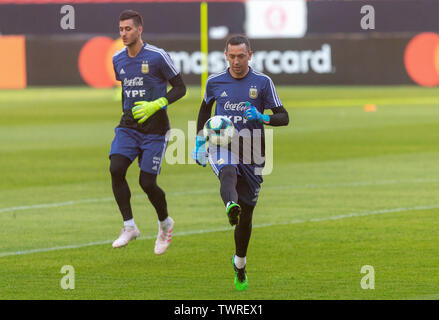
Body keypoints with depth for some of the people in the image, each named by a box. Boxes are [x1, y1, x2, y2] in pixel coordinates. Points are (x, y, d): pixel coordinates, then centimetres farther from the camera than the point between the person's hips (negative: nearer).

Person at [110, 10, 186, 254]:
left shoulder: (157, 57, -11)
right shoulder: (118, 60, 7)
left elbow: (180, 88, -6)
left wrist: (156, 105, -19)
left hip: (154, 128, -5)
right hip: (128, 127, 5)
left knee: (147, 182, -7)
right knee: (116, 169, -18)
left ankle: (165, 223, 22)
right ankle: (129, 226, -9)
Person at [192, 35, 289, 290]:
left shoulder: (263, 82, 0)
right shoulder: (215, 82, 4)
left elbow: (283, 117, 1)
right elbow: (205, 108, 24)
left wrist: (261, 117, -19)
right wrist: (199, 142, 20)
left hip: (251, 153, 1)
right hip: (222, 146, -1)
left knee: (247, 212, 6)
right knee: (228, 172, -39)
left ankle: (240, 264, 27)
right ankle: (231, 206, -71)